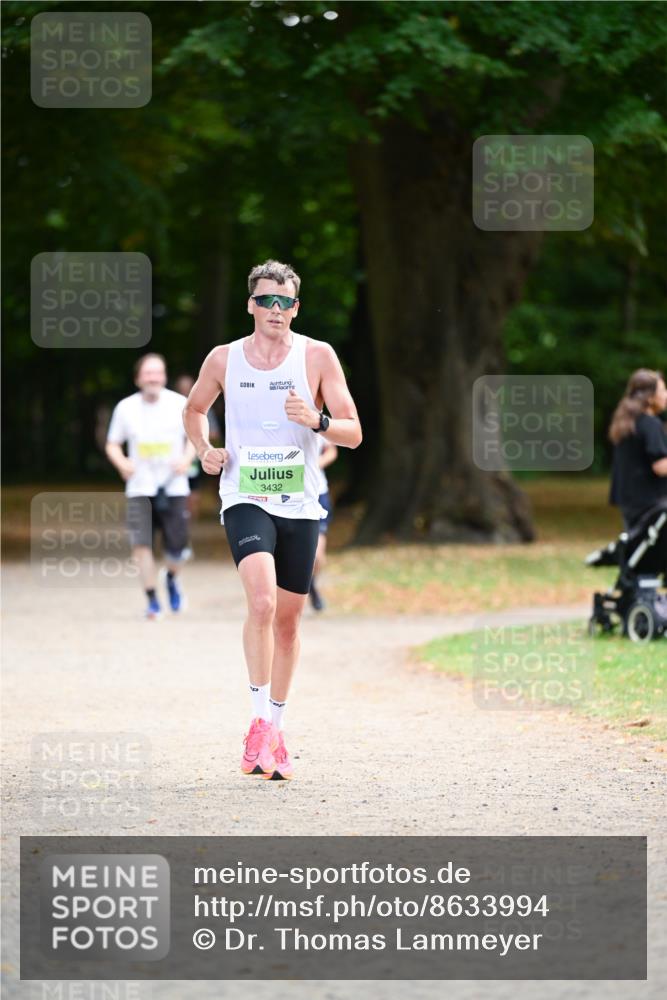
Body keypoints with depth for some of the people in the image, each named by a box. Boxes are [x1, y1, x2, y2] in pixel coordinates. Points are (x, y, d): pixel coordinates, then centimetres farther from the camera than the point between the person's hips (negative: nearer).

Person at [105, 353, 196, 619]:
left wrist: (186, 458, -11)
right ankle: (152, 601, -2)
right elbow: (112, 445, 8)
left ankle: (171, 579, 34)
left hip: (174, 487, 0)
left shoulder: (179, 404, -2)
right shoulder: (126, 408, -1)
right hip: (140, 488, 0)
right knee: (141, 544, -14)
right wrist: (122, 463, -13)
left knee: (176, 547, -1)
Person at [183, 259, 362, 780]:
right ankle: (260, 722, -17)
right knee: (262, 602, -24)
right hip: (245, 500, -1)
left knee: (288, 619, 9)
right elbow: (195, 410, 21)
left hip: (299, 505, 2)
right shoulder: (224, 359, 2)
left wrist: (317, 422, -22)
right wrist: (205, 450, 3)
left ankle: (275, 731, 24)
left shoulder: (318, 356, -2)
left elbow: (353, 433, -3)